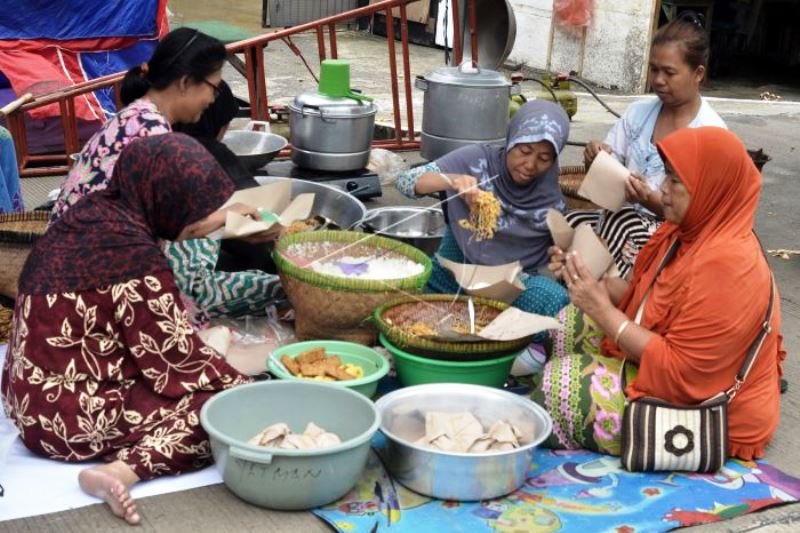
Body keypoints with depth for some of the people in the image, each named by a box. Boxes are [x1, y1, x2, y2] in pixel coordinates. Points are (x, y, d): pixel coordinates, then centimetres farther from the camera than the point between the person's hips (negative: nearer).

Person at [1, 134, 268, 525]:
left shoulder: (90, 214, 4)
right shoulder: (134, 257, -23)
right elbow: (177, 362, -16)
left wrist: (218, 217, 30)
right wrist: (244, 385, 0)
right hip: (71, 415, -9)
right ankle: (124, 470, -21)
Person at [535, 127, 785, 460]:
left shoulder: (725, 265, -29)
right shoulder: (691, 231, 0)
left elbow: (680, 371, -29)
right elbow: (646, 297, 8)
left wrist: (603, 310, -26)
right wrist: (588, 281, -8)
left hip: (700, 410, -10)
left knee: (565, 382, -14)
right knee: (572, 322, 10)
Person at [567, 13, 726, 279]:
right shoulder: (638, 112, 7)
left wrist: (651, 200, -28)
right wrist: (597, 160, -12)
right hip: (624, 216, 4)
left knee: (622, 223, -36)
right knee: (571, 222, -27)